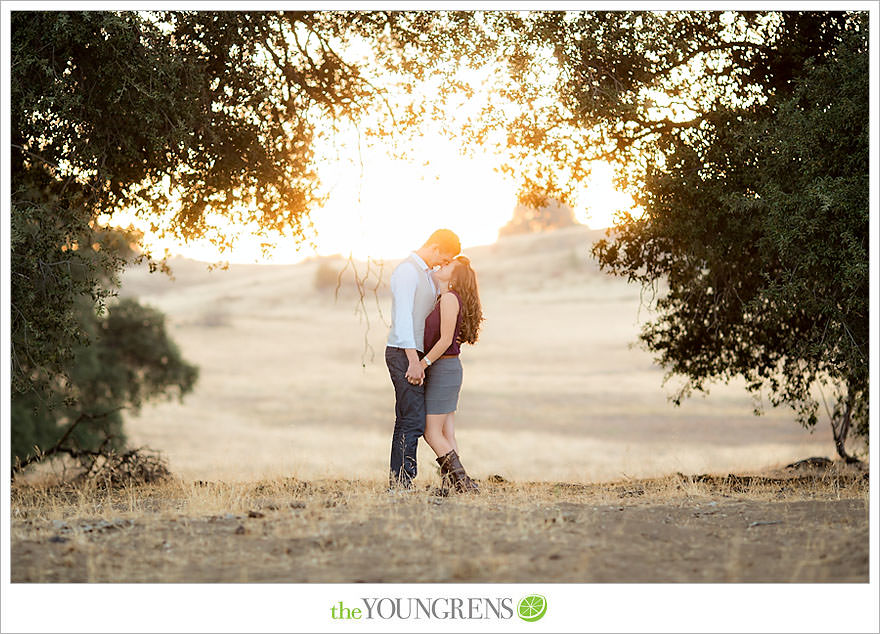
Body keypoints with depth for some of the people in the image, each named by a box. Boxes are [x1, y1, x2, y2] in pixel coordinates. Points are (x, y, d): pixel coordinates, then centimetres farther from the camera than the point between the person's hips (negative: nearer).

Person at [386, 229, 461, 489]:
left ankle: (397, 483, 8)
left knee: (406, 421, 7)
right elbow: (402, 318, -19)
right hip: (404, 354, -10)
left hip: (416, 356, 10)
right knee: (414, 420, -13)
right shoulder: (407, 271, -12)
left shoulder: (426, 274, 19)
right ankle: (402, 480, -14)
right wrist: (414, 361, -24)